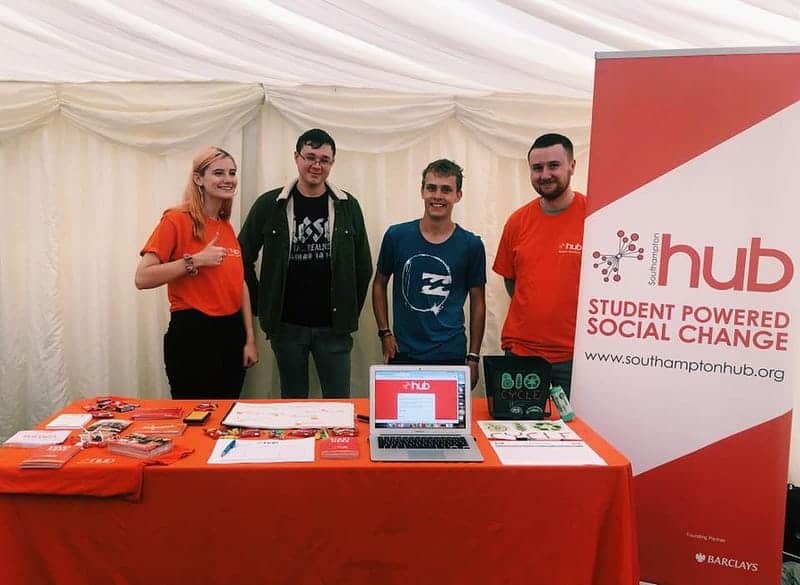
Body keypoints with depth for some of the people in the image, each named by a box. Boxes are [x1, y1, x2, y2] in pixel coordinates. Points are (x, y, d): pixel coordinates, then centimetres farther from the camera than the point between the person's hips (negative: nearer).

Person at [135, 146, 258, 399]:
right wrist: (195, 261, -19)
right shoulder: (177, 220, -8)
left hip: (231, 333, 6)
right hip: (192, 334, -6)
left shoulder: (227, 227, 10)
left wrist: (250, 339, 10)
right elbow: (143, 278, -15)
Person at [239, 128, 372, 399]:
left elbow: (363, 265, 8)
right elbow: (244, 258, 5)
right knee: (292, 403, 13)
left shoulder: (348, 206, 2)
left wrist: (351, 311, 5)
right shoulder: (269, 205, -1)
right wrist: (261, 306, 2)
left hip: (334, 326, 1)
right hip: (286, 325, 0)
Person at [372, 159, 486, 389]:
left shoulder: (471, 245, -4)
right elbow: (379, 284, 9)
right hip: (403, 353, 1)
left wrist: (473, 357, 2)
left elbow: (477, 301, 3)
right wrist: (385, 333, 1)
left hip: (451, 355, 0)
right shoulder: (396, 236, -3)